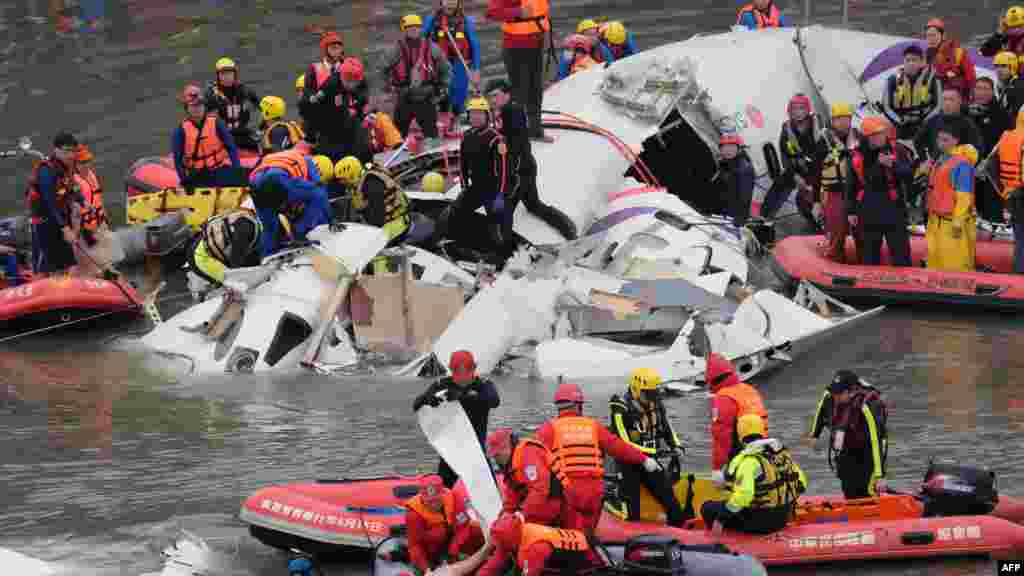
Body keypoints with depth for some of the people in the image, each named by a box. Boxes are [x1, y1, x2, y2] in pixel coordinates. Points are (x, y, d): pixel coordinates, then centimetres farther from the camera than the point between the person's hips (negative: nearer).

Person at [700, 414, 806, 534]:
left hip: (758, 521, -7)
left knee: (708, 508, 5)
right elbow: (801, 484, 11)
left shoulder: (748, 459, -20)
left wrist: (720, 519, -25)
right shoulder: (783, 452, 3)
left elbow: (743, 494, -33)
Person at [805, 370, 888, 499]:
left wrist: (880, 476, -37)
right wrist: (814, 434, 24)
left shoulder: (866, 407, -34)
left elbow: (875, 442, -35)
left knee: (866, 492, -15)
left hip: (868, 449, -5)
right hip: (848, 449, 5)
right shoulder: (828, 396, -17)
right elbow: (821, 411, 9)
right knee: (849, 493, 5)